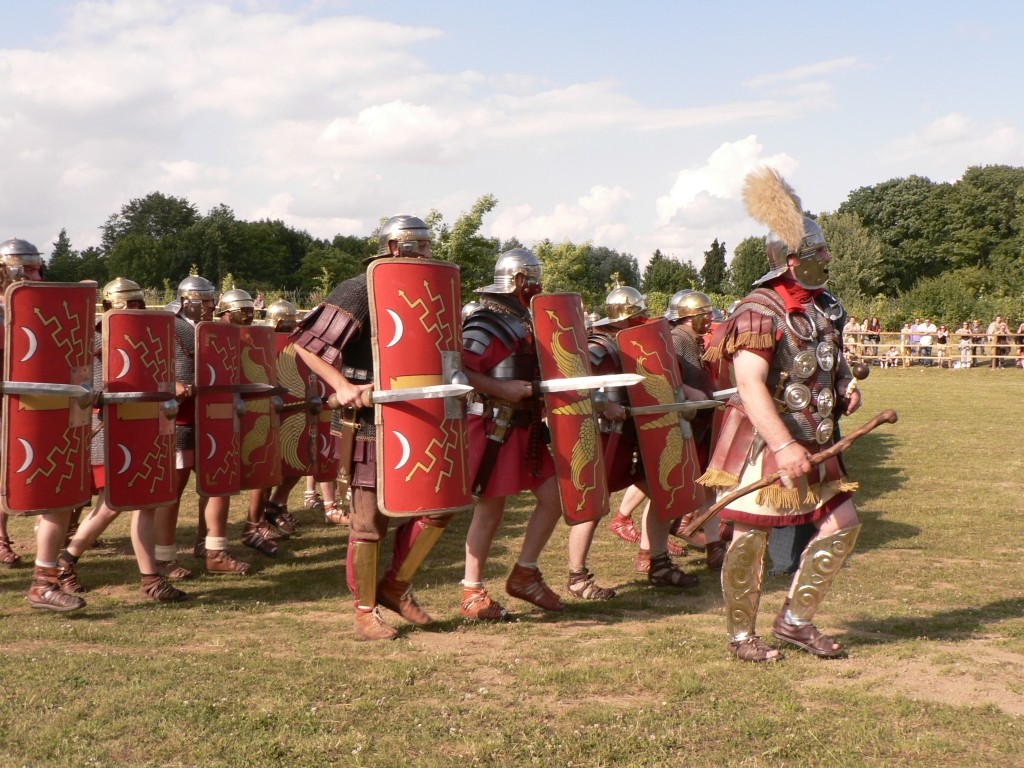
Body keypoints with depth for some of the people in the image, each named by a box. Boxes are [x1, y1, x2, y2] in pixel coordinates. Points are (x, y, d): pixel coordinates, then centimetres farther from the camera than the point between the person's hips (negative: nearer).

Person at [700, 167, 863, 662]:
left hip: (811, 441, 9)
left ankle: (795, 621, 21)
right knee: (751, 537, -1)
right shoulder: (759, 313, -17)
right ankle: (742, 635, 17)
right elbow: (750, 385, -27)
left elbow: (832, 358, 28)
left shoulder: (822, 308, 10)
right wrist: (784, 446, -34)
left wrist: (846, 385, 5)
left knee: (842, 524, 9)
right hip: (763, 442, -9)